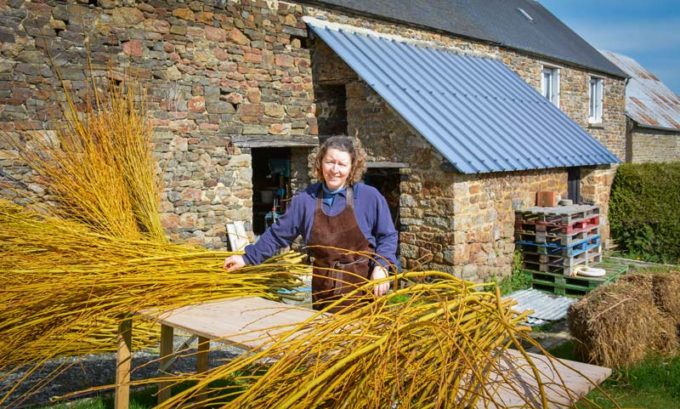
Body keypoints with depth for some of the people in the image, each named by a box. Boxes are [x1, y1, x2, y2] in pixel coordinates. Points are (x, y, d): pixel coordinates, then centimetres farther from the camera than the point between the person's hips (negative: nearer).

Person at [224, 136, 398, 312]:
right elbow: (278, 234, 7)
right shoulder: (305, 199, 0)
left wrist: (381, 266, -14)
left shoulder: (370, 197, -7)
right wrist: (247, 258, 6)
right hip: (325, 286, 3)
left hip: (364, 282, -2)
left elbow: (387, 236, 1)